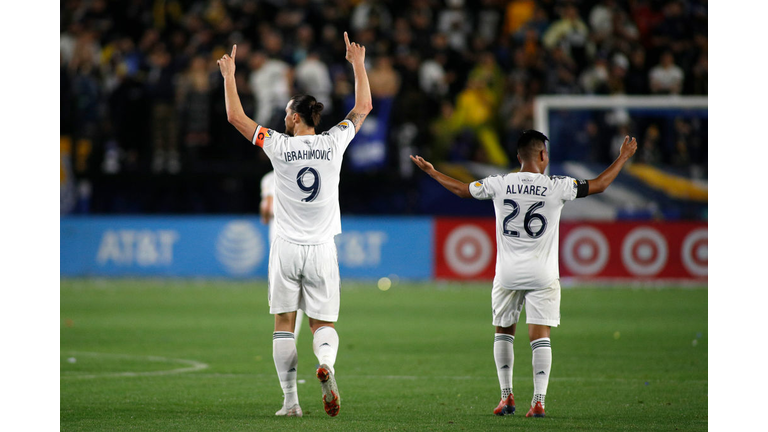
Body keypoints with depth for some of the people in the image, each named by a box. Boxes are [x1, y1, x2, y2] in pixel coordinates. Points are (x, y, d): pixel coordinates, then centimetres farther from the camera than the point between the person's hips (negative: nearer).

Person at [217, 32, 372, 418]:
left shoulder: (279, 146, -6)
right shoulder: (333, 143, -1)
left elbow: (235, 117, 2)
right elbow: (363, 107, 14)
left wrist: (229, 75, 13)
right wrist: (358, 65, 24)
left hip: (287, 249, -2)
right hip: (321, 250, 2)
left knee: (283, 325, 6)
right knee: (323, 324, 6)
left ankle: (290, 400, 1)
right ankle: (325, 362, -27)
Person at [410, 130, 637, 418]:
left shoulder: (499, 185, -3)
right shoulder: (556, 187, -7)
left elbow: (461, 189, 12)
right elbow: (598, 185, 3)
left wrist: (430, 171, 28)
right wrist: (623, 159, 17)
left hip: (508, 274, 2)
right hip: (542, 275, -2)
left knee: (503, 331, 17)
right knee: (540, 336, -1)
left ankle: (506, 396, 14)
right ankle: (539, 401, -8)